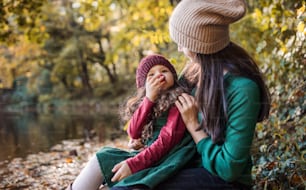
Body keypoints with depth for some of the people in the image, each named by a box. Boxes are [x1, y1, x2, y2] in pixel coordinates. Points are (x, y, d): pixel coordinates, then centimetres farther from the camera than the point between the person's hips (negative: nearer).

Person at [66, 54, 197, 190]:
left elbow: (168, 140, -18)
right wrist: (149, 98, -10)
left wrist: (133, 164, -24)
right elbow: (133, 133, 0)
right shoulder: (144, 101, 14)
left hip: (159, 161, -7)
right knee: (103, 156, -5)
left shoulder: (177, 100, -9)